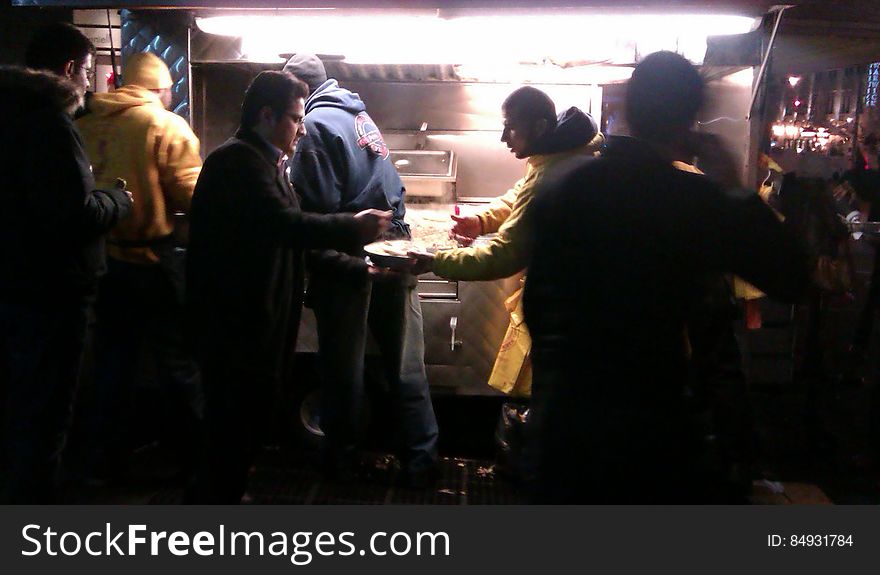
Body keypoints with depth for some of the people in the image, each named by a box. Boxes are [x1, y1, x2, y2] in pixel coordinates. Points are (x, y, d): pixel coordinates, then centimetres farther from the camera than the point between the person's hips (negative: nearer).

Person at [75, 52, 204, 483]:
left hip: (101, 254, 5)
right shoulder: (167, 127, -11)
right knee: (178, 361, 8)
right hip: (151, 258, -5)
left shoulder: (86, 124, 3)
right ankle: (198, 452, 19)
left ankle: (104, 457, 25)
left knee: (112, 355, 17)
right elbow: (191, 193, -14)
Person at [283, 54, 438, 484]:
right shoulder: (359, 113, 15)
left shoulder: (316, 124, -8)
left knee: (343, 365, 9)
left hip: (351, 257, -6)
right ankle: (420, 461, 16)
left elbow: (319, 210, -14)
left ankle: (340, 457, 23)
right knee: (405, 364, 9)